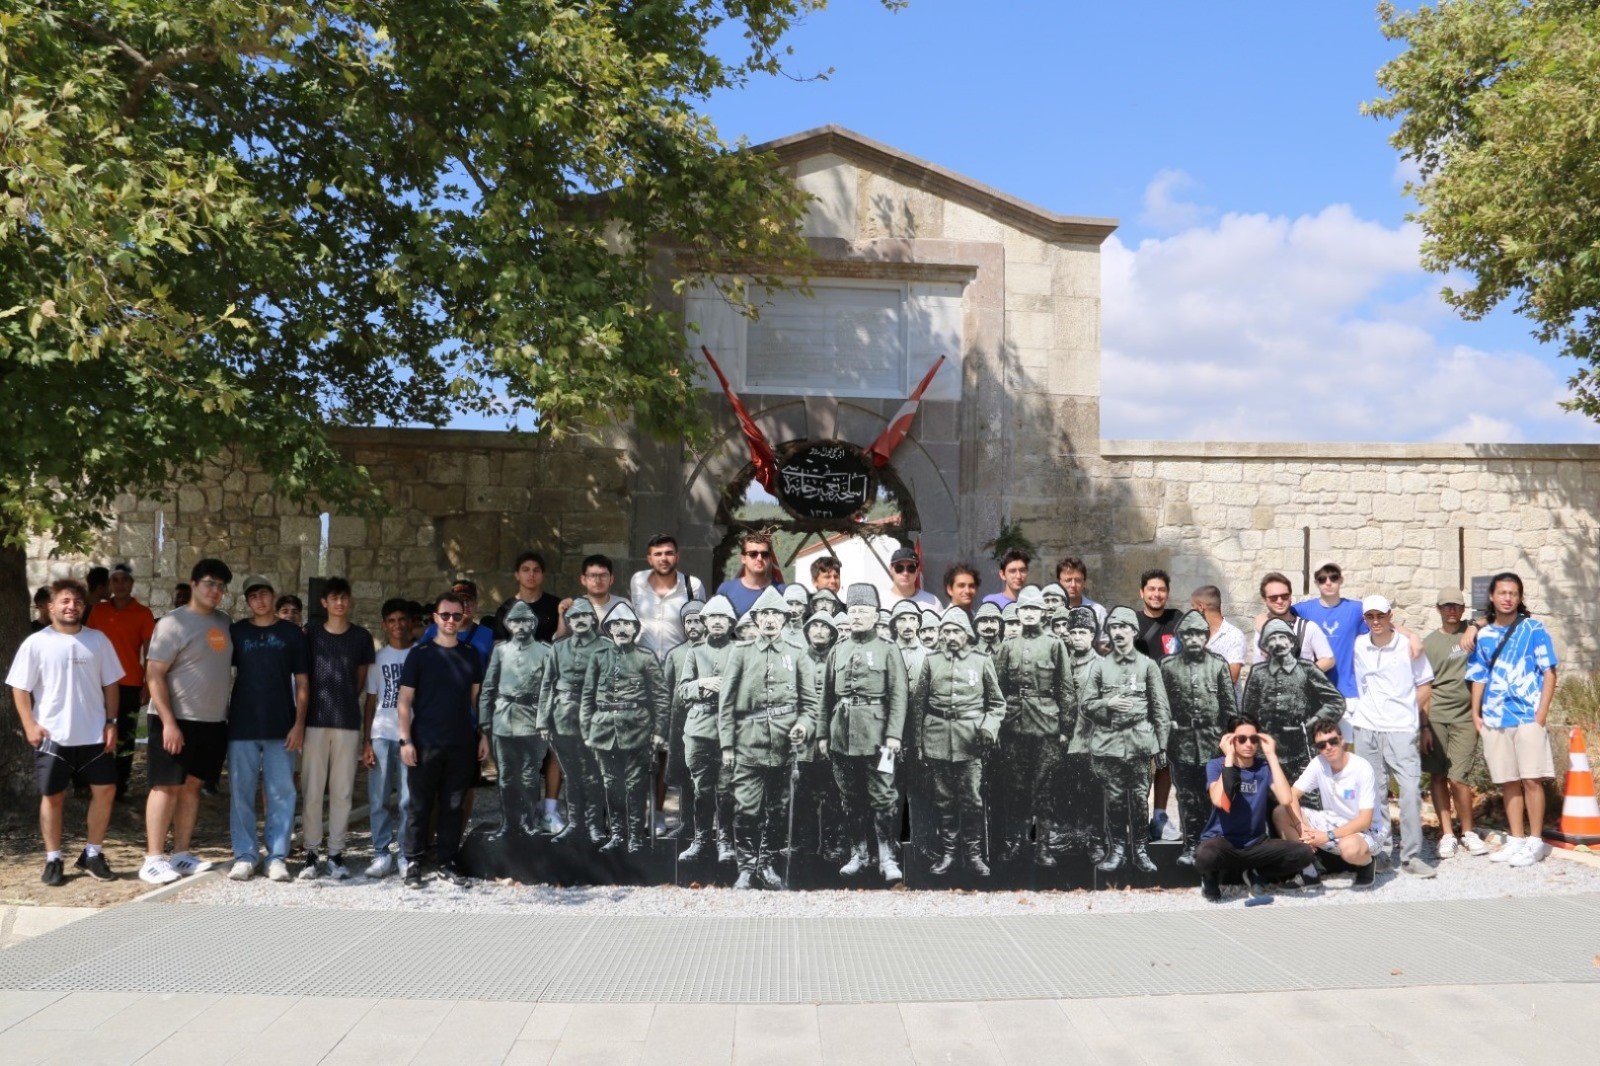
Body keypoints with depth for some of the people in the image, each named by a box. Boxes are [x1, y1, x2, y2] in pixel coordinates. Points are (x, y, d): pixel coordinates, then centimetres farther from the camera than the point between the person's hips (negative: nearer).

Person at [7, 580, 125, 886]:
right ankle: (53, 860, 17)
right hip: (52, 736, -2)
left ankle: (92, 855, 16)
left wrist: (111, 722, 1)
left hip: (94, 734, 2)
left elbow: (110, 684, 7)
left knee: (105, 791, 2)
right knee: (52, 796, 7)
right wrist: (30, 725, -11)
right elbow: (20, 688, -3)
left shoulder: (98, 640, 4)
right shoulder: (36, 643, -3)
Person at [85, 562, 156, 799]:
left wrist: (147, 685, -5)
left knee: (124, 739, 4)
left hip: (131, 685, -2)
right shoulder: (98, 611, 6)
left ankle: (120, 787, 9)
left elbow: (148, 652, 0)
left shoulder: (143, 613, 0)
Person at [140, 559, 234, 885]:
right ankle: (153, 860, 1)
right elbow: (154, 674, -14)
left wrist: (228, 712, 14)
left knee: (192, 786, 10)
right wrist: (168, 722, -20)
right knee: (167, 787, -3)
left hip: (213, 722, 6)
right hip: (176, 721, -6)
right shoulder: (173, 622, -10)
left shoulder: (223, 622, 11)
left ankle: (181, 854, 16)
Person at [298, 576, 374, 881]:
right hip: (315, 720, 0)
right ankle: (312, 853, 9)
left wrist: (345, 702, 9)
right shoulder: (311, 632, 5)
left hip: (348, 722, 0)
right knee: (312, 790, 1)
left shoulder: (362, 636, 6)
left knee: (341, 791, 4)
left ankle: (336, 854, 11)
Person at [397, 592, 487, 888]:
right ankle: (413, 863, 12)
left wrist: (482, 734, 8)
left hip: (462, 744, 3)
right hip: (425, 743, -3)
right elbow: (404, 701, -3)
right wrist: (405, 740, -9)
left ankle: (447, 861, 17)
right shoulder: (420, 654, -1)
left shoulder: (471, 654, 9)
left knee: (453, 806, 8)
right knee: (420, 806, 3)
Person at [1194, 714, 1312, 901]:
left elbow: (1285, 799, -16)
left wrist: (1271, 755, -14)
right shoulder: (1216, 765, -6)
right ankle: (1211, 879, 0)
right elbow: (1219, 801, -26)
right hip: (1221, 841, -4)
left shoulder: (1264, 767, 2)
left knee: (1303, 853, -20)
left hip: (1255, 844, 4)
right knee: (1205, 856, -39)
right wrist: (1229, 757, -20)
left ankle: (1257, 874, 8)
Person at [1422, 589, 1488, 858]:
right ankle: (1446, 833, 12)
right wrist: (1423, 726, -2)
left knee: (1457, 777, -5)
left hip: (1465, 717, 0)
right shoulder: (1429, 642, 5)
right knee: (1437, 775, 3)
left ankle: (1468, 832, 14)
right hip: (1436, 717, 0)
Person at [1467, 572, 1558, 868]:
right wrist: (1475, 713, 4)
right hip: (1494, 720, 4)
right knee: (1508, 782, 8)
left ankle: (1535, 842, 5)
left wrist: (1542, 713, -9)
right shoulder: (1483, 635, 10)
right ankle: (1517, 840, 16)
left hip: (1528, 717, -3)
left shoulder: (1533, 628, 0)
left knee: (1531, 779, -5)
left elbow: (1549, 672, -2)